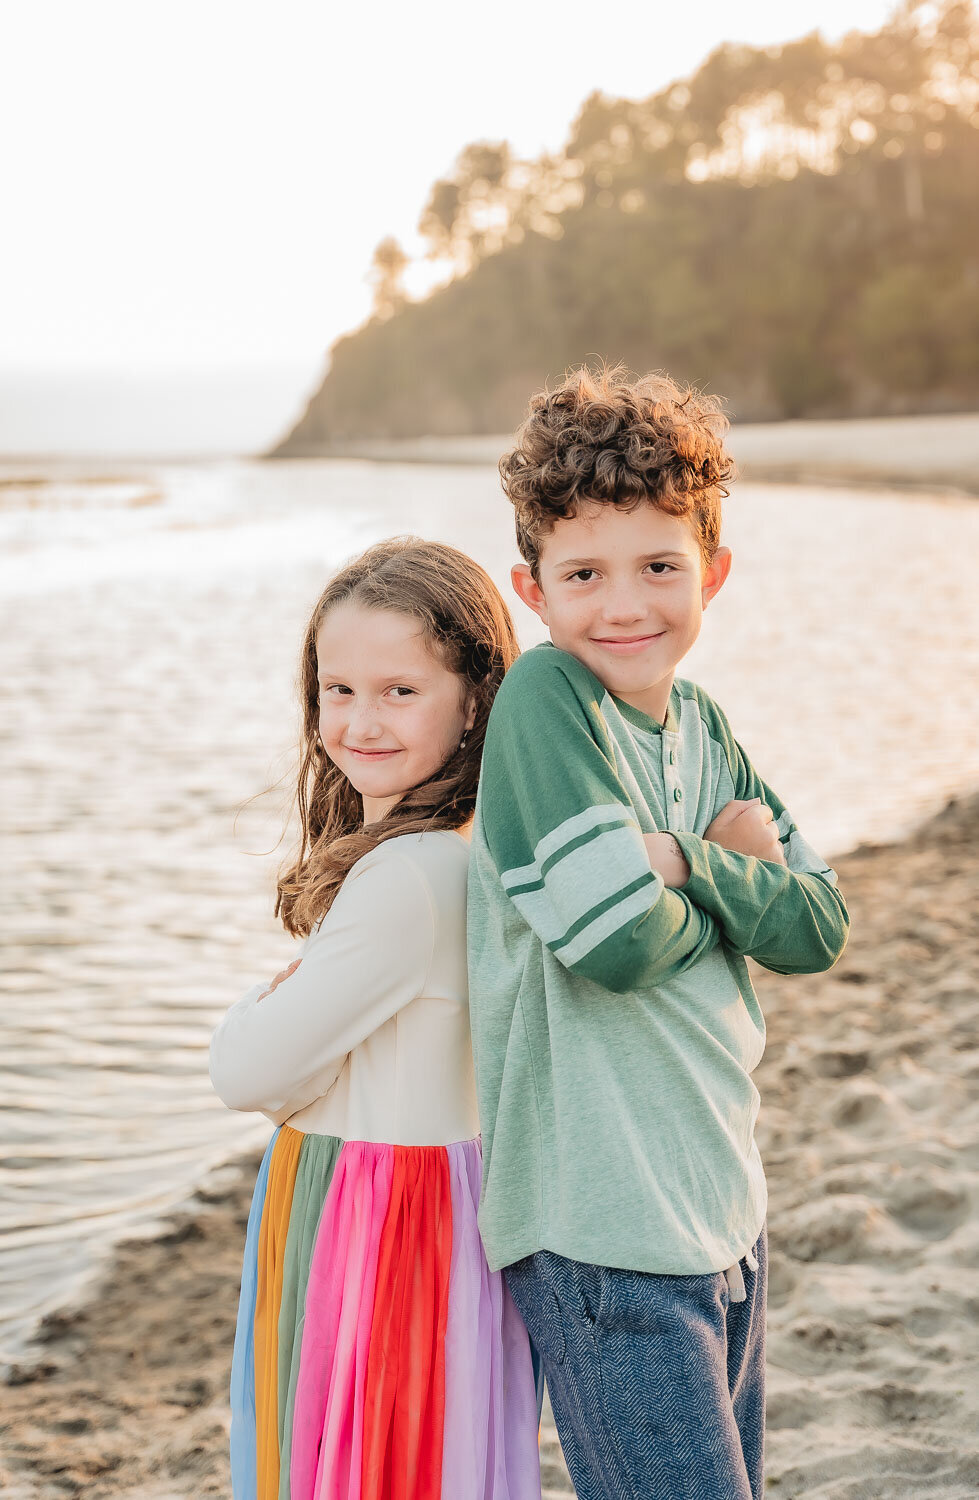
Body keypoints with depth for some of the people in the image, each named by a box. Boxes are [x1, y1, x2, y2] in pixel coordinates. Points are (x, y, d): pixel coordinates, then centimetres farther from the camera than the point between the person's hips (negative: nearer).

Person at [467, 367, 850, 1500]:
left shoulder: (703, 728, 8)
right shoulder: (544, 699, -15)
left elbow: (816, 928, 2)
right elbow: (617, 940, -21)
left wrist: (685, 862, -12)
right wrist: (733, 867, -5)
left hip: (725, 1206, 7)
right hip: (601, 1227, -7)